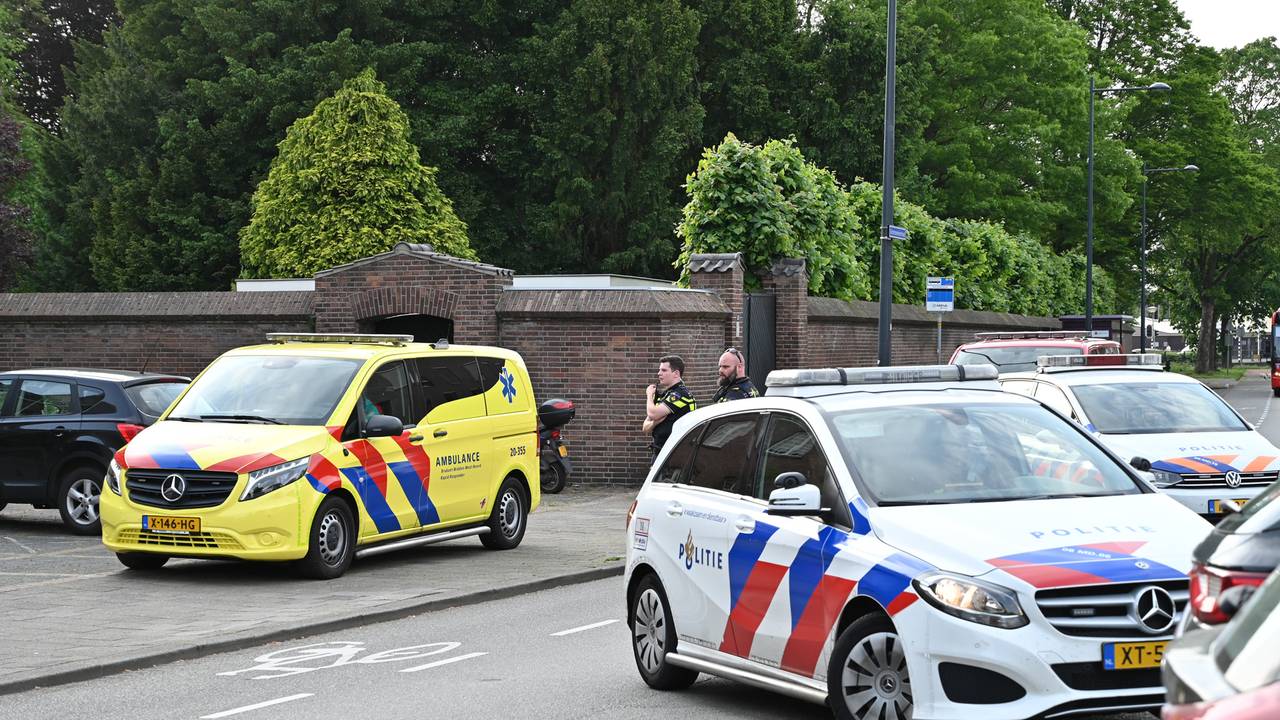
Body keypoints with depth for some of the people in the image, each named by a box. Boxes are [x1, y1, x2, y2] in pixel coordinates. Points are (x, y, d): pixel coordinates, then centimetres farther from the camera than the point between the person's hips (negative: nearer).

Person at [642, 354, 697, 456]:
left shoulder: (681, 394, -12)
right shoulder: (662, 395, 17)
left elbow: (653, 413, -20)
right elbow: (645, 429, 17)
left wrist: (649, 395, 1)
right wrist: (655, 422, -8)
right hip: (659, 452, 9)